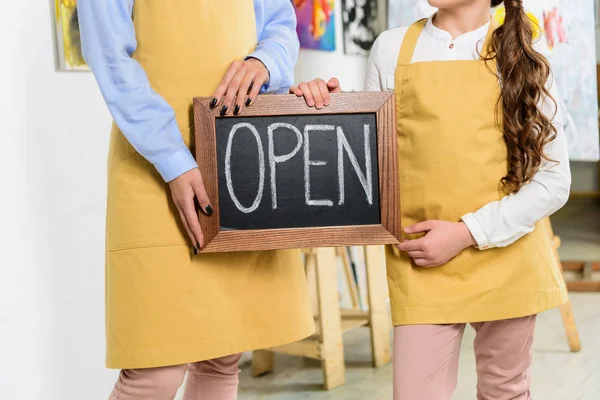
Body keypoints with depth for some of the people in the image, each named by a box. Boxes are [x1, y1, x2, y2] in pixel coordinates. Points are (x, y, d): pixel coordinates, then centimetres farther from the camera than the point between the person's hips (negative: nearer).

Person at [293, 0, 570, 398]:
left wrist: (468, 233, -12)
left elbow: (554, 179, -2)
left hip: (506, 255, 0)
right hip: (420, 264, 0)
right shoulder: (391, 48, 5)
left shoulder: (522, 58, 1)